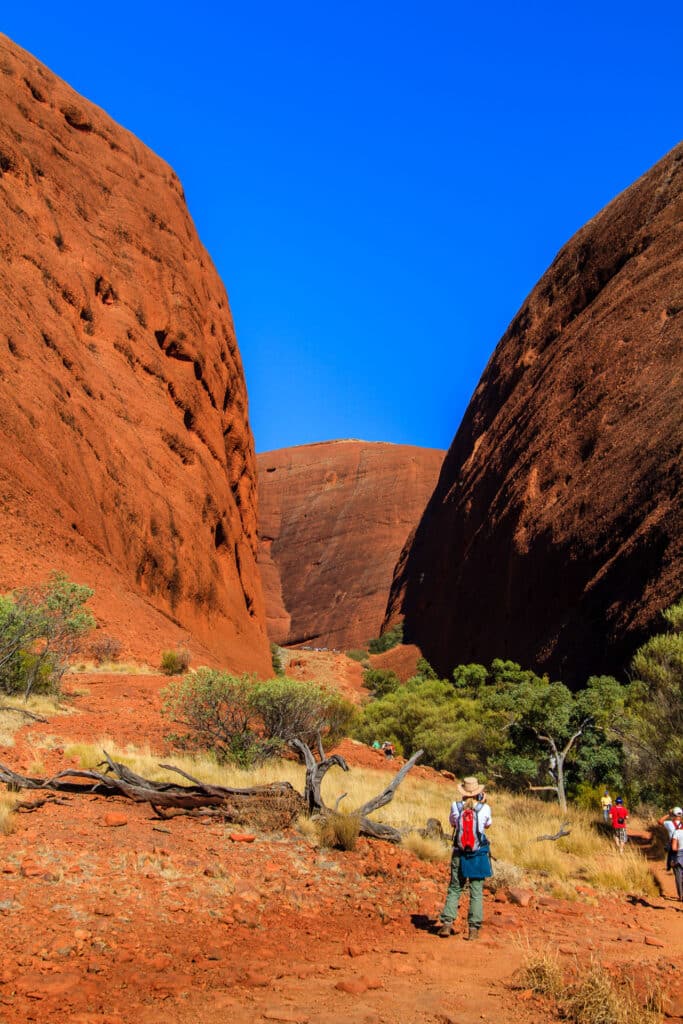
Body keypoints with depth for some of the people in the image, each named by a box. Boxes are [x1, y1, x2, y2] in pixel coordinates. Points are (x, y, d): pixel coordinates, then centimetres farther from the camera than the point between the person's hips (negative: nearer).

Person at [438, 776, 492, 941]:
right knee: (476, 892, 7)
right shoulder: (485, 809, -8)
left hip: (459, 854, 1)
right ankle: (473, 929, 6)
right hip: (479, 855, -1)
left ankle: (447, 923, 6)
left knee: (454, 889, 13)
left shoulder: (455, 807, -7)